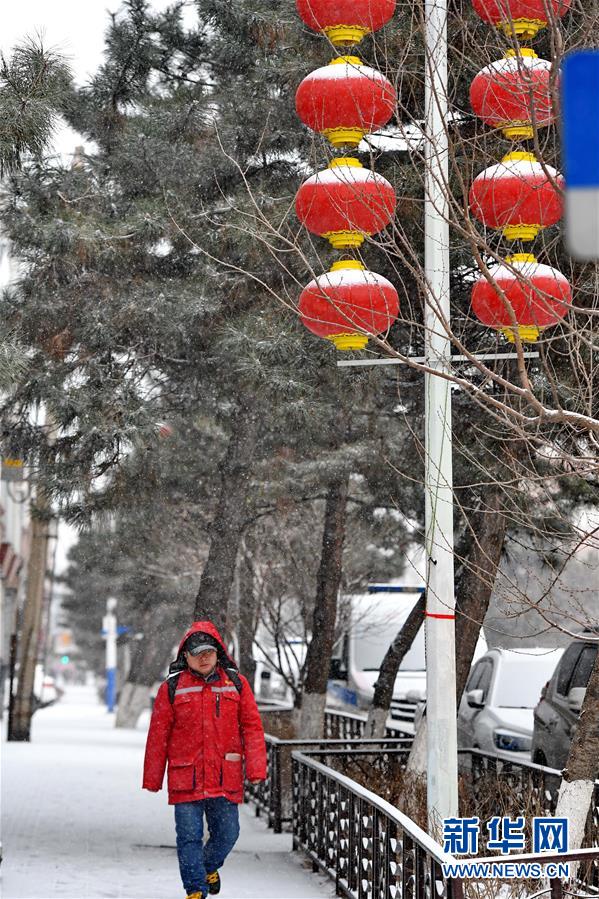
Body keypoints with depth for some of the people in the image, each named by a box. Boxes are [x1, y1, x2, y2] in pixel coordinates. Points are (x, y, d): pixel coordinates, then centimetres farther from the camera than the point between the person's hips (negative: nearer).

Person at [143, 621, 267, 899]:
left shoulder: (236, 683, 5)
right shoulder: (172, 688, 0)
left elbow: (252, 726, 4)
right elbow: (158, 736, 3)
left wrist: (256, 768, -5)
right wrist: (152, 779, 3)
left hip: (225, 778, 2)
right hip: (185, 779, -2)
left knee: (227, 833, 9)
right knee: (189, 836, -1)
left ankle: (209, 867, 39)